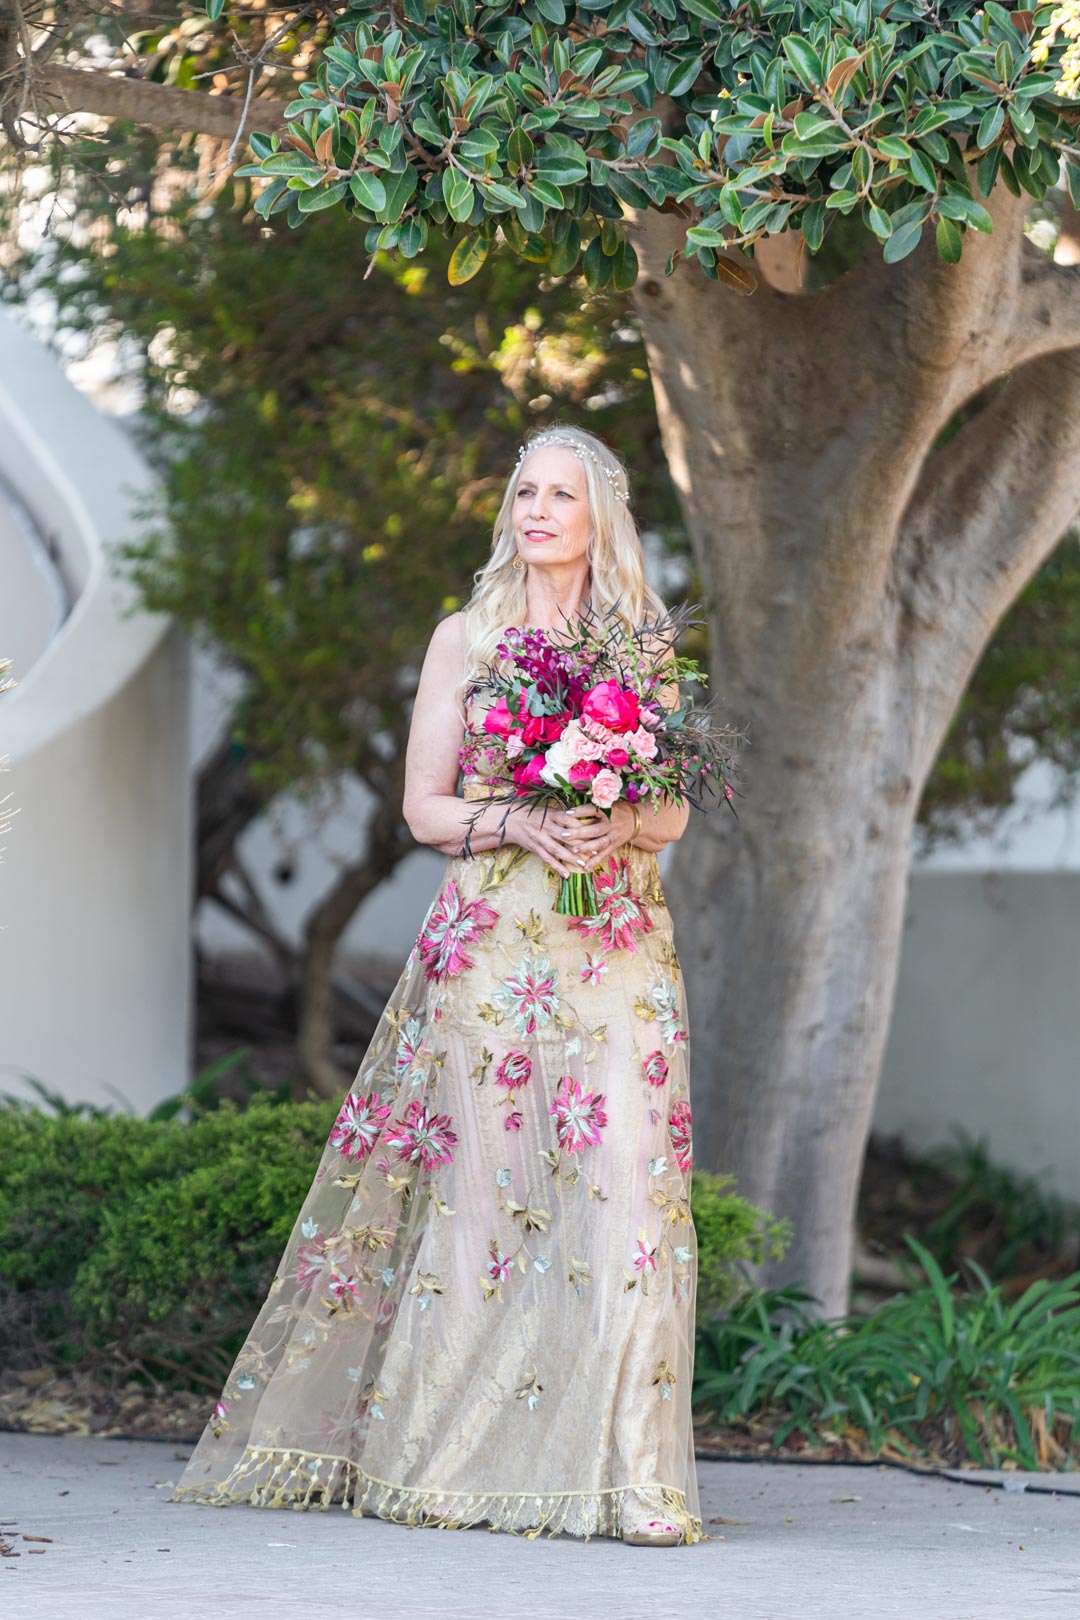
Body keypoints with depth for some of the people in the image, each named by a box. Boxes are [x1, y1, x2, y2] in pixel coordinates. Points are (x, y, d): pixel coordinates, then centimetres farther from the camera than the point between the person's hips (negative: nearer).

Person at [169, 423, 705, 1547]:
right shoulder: (466, 639, 8)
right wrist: (523, 822, -13)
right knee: (481, 1189, -4)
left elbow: (674, 813, 12)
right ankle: (450, 1457, 4)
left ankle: (622, 1474, -8)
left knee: (623, 1187, -10)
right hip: (491, 938, -1)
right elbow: (424, 807, 5)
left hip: (615, 941, 1)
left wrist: (618, 825, -10)